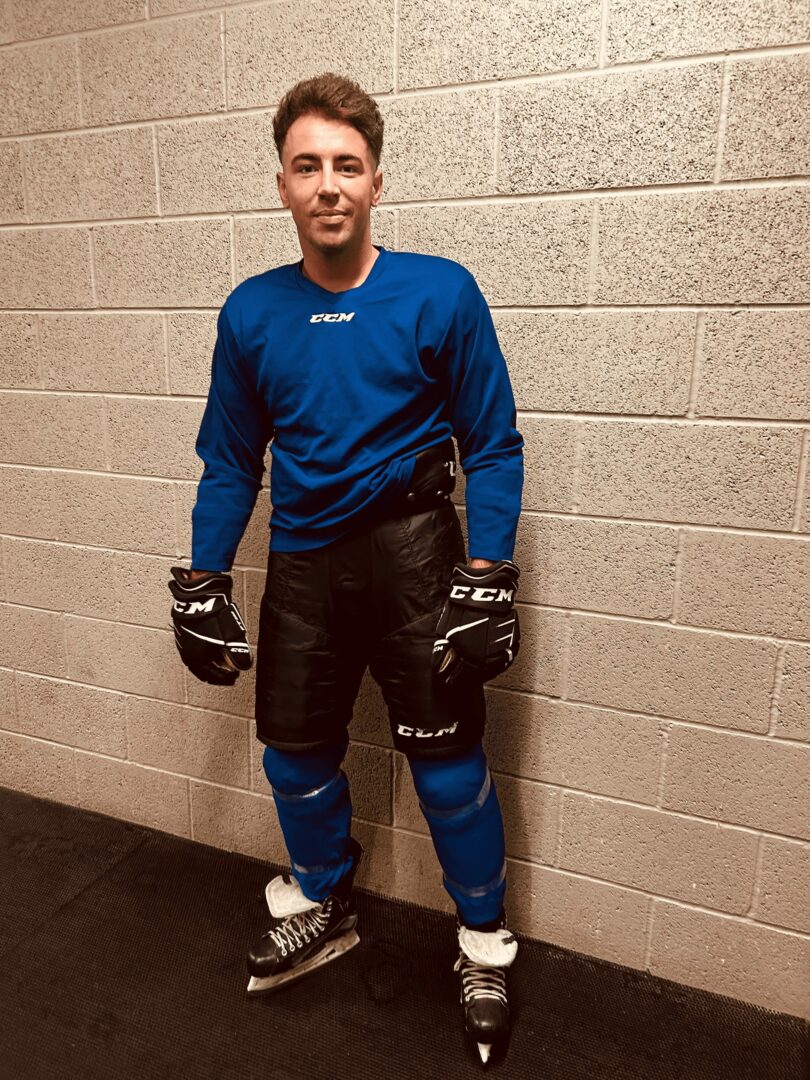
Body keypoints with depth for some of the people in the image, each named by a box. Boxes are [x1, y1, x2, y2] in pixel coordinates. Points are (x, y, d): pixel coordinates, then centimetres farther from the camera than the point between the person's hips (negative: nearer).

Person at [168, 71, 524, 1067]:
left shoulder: (439, 295, -6)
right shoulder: (251, 313, 3)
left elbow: (493, 447, -3)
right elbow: (229, 461, 10)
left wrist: (485, 579, -10)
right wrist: (202, 586, 8)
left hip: (411, 546, -3)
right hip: (303, 559, 4)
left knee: (447, 759, 2)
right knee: (295, 755, 14)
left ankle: (484, 943, 31)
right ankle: (321, 907, 44)